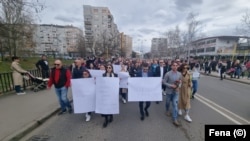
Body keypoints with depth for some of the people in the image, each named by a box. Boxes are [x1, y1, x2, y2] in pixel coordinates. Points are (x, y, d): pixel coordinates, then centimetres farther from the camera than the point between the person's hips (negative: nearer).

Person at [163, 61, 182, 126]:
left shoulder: (179, 74, -4)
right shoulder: (168, 74, -16)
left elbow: (180, 81, 10)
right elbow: (164, 82, -13)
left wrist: (179, 82, -13)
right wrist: (171, 85, -21)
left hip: (176, 91, 2)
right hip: (169, 91, -2)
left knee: (175, 104, -1)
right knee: (168, 102, 18)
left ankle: (175, 119, 9)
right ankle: (167, 110, 50)